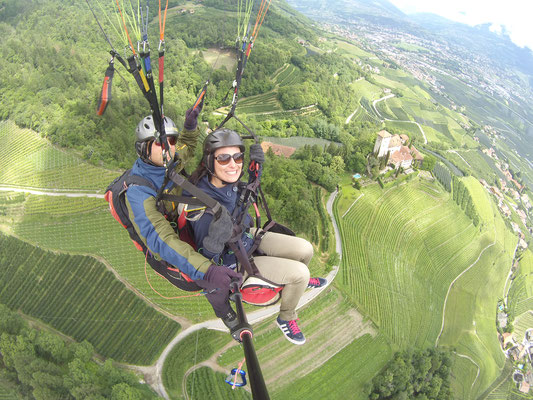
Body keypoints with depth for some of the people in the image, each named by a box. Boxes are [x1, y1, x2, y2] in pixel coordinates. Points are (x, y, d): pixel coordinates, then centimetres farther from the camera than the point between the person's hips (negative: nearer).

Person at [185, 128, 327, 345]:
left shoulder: (230, 182, -16)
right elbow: (206, 257, -26)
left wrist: (256, 167, -9)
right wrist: (215, 240, -49)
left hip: (247, 237, 7)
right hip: (235, 260, -6)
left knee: (305, 249, 3)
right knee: (300, 272, -11)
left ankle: (301, 281, 39)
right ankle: (286, 318, 20)